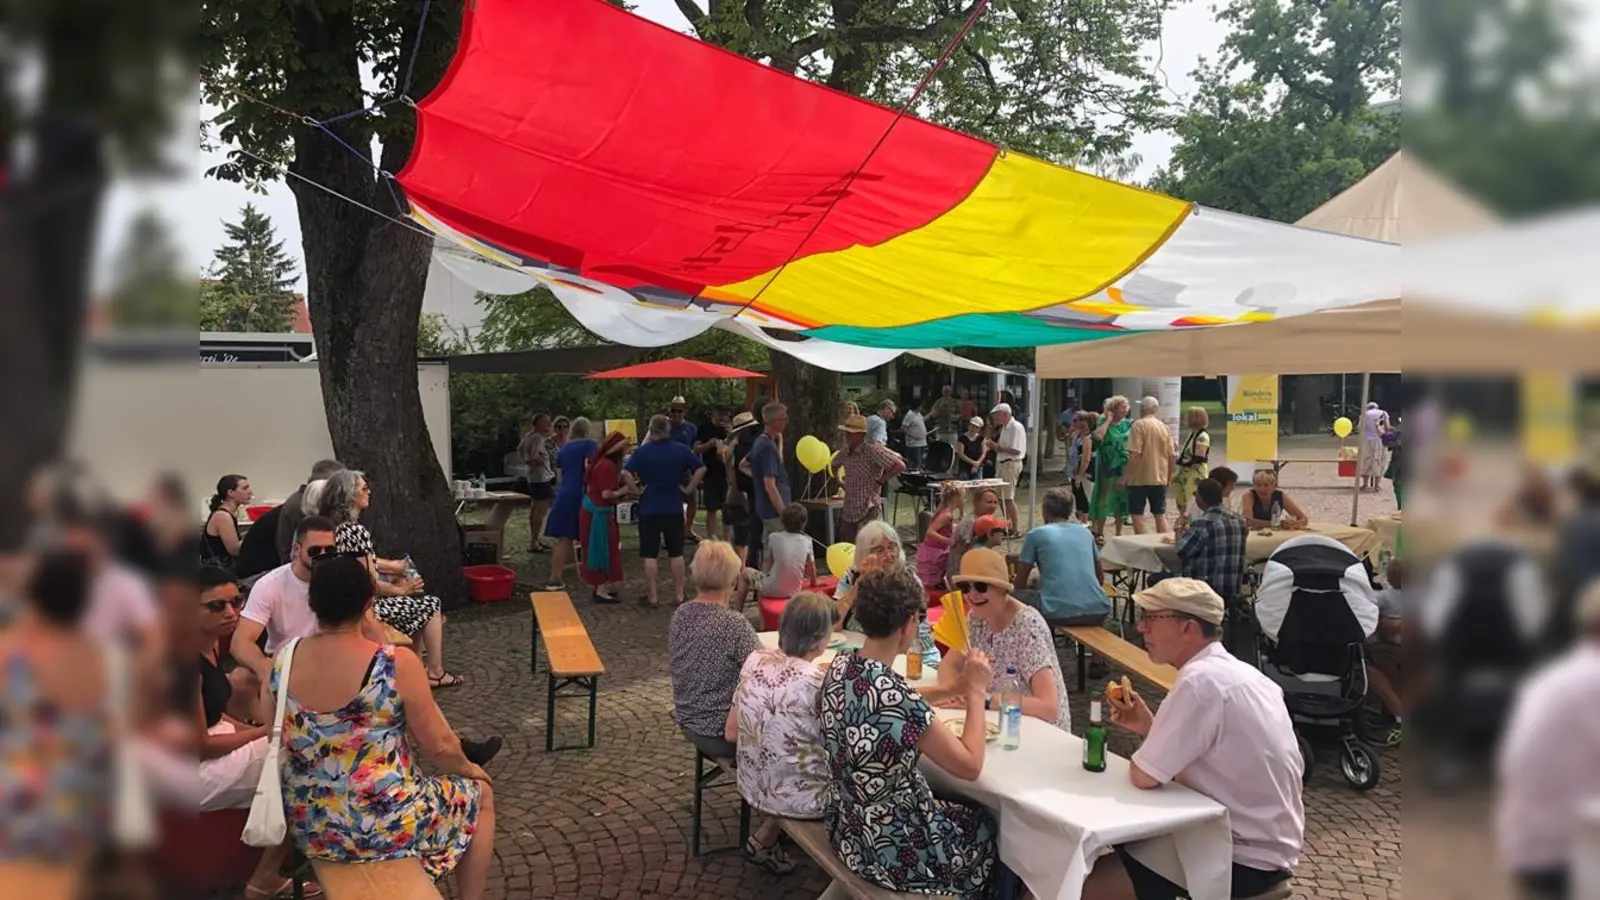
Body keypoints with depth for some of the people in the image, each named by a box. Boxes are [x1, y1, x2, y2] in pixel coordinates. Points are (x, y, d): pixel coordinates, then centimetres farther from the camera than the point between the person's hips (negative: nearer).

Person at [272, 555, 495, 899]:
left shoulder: (282, 661, -8)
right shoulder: (398, 664, -22)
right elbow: (439, 746, -12)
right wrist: (469, 768, 9)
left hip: (310, 830, 6)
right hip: (385, 827, -6)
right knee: (479, 792, 21)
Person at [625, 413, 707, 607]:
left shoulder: (643, 451, -8)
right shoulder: (681, 450, -1)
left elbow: (626, 473, -18)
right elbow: (701, 468, 0)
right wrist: (689, 489, 4)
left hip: (649, 509, -2)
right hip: (674, 509, 2)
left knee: (650, 554, 5)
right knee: (676, 553, 10)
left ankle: (653, 596, 8)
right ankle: (679, 594, 14)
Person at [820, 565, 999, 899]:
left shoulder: (840, 666, -7)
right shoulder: (893, 695, -32)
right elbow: (970, 765, -23)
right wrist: (976, 692, -13)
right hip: (892, 848, -7)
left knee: (970, 816, 28)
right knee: (994, 831, 19)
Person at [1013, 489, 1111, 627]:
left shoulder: (1036, 534, 9)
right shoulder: (1085, 531, 20)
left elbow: (1020, 584, 16)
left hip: (1059, 612, -4)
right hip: (1098, 611, 4)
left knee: (1014, 595, 21)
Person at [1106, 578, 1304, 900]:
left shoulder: (1201, 680, -25)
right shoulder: (1234, 671, 4)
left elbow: (1143, 777, -22)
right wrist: (1148, 726, 1)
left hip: (1249, 859, -8)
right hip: (1267, 842, 8)